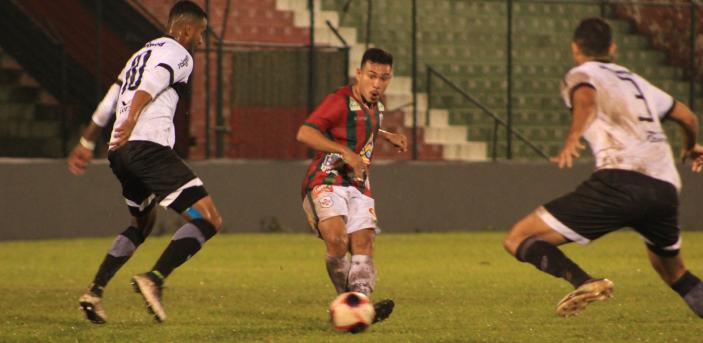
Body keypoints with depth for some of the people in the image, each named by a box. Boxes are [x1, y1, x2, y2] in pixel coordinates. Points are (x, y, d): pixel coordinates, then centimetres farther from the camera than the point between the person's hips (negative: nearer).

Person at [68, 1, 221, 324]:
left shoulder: (141, 54, 28)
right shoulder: (178, 54, 2)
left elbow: (106, 105, 32)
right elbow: (150, 85, -18)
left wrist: (86, 143, 42)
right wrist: (132, 119, -33)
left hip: (119, 152, 9)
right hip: (149, 147, -9)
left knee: (141, 224, 29)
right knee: (209, 220, -11)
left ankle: (95, 291, 18)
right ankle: (154, 279, -23)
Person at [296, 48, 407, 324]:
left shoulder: (375, 106, 13)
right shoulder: (340, 102, -14)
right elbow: (304, 133, -23)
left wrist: (387, 136, 22)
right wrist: (345, 152, -27)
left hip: (358, 186, 8)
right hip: (326, 183, -7)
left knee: (363, 242, -12)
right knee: (337, 237, -29)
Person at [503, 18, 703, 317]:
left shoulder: (580, 75, 13)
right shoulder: (635, 80, 31)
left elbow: (585, 98, -12)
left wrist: (573, 137, -30)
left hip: (620, 180, -6)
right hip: (666, 188, 6)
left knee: (518, 240, -4)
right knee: (672, 271, 32)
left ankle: (582, 281, -30)